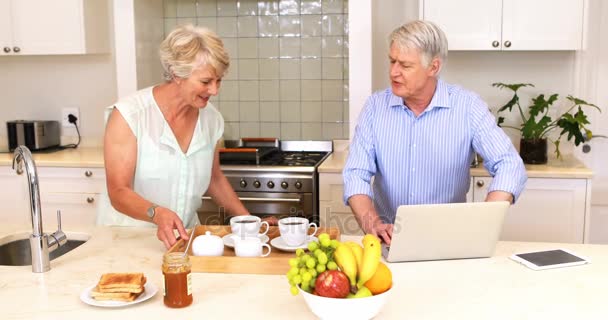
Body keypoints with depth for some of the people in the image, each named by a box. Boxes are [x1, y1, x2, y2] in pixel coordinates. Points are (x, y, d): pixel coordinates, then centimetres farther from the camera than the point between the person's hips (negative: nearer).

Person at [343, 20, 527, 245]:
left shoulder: (467, 107, -7)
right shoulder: (376, 106, -1)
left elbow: (510, 168, -12)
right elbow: (356, 174, -6)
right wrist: (372, 224, -24)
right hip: (390, 239, 1)